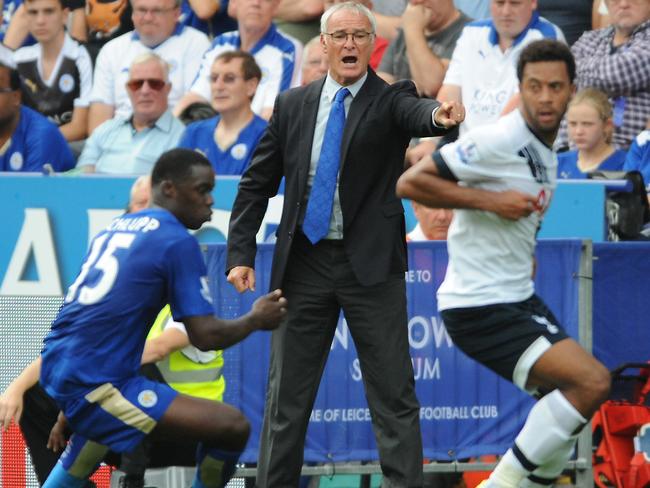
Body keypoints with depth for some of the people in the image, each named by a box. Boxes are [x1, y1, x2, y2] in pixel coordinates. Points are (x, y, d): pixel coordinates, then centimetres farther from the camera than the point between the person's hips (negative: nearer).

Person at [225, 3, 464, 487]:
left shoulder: (390, 100, -1)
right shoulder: (293, 105, 7)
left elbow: (416, 113, -26)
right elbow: (256, 184, 10)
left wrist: (440, 114, -50)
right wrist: (240, 254, 1)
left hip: (370, 265, -3)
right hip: (304, 264, 3)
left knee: (393, 393, -3)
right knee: (288, 392, 8)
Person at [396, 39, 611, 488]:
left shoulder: (546, 152, 11)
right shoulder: (499, 140, -17)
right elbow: (410, 182, -20)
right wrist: (491, 200, -23)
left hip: (518, 298, 10)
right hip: (479, 307, -10)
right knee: (593, 381, -20)